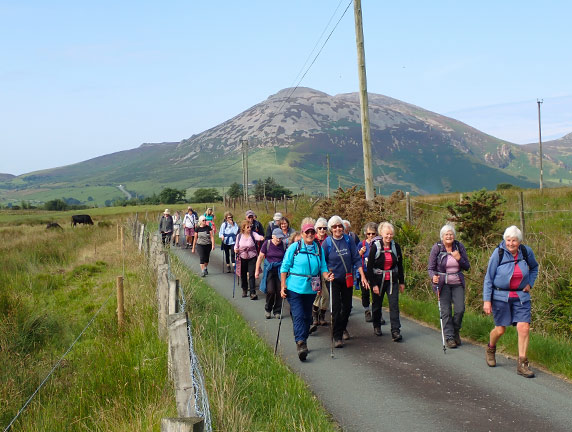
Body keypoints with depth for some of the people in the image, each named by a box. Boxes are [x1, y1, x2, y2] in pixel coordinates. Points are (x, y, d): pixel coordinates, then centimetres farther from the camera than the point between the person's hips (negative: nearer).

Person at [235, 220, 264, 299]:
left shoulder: (253, 234, -9)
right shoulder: (239, 236, -2)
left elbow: (258, 237, -31)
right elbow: (236, 245, 10)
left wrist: (261, 238, -55)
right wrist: (235, 249, -13)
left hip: (252, 258, -2)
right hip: (242, 258, 2)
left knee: (252, 275, -8)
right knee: (243, 275, 13)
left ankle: (252, 293, -5)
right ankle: (244, 290, 33)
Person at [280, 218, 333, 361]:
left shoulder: (319, 249, 8)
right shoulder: (294, 247, -3)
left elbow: (323, 268, 11)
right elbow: (285, 267, -2)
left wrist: (327, 276, -11)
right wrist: (283, 286, -7)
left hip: (311, 289, 4)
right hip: (294, 288, -4)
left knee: (307, 317, 12)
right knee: (298, 316, -13)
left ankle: (302, 343, 26)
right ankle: (300, 344, -16)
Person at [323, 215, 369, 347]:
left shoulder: (348, 240, -2)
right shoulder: (327, 242, -8)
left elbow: (356, 259, 1)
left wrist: (363, 276, -4)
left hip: (347, 279, 3)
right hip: (333, 280, -3)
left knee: (347, 306, 13)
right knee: (336, 307, -8)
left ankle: (343, 328, 39)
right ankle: (337, 337, -1)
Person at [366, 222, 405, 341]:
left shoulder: (395, 246, 1)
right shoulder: (375, 247, -10)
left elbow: (400, 265, 10)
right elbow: (370, 266, -9)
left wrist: (401, 282, 10)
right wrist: (373, 284, -13)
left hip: (392, 280, 2)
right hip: (378, 280, -2)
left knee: (394, 304, -8)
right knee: (377, 304, 12)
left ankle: (395, 331, -9)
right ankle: (376, 326, 34)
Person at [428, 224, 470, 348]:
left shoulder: (459, 246, 2)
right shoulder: (436, 248, -5)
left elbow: (467, 267, 6)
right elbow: (431, 268, -3)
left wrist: (459, 258, -13)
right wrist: (433, 277, -24)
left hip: (458, 283, 2)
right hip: (443, 283, -2)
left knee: (460, 309, -4)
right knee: (446, 311, -4)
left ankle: (455, 332, 21)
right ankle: (449, 337, 6)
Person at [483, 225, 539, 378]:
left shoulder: (526, 252, -4)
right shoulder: (498, 253, -13)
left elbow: (534, 267, 19)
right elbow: (489, 278, -8)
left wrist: (530, 283, 5)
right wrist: (487, 300, -11)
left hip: (521, 296, 2)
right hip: (501, 295, -2)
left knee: (524, 327, -10)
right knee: (500, 329, 6)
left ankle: (522, 364, -1)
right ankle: (490, 349, 38)